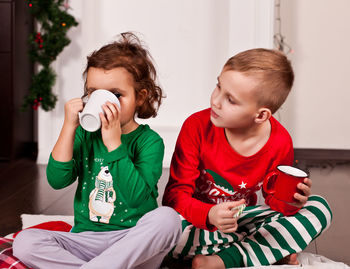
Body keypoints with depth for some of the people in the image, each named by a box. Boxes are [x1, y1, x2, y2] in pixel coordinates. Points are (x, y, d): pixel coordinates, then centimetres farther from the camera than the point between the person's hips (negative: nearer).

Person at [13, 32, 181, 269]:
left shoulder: (149, 141, -6)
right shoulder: (85, 134, 6)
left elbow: (137, 195, -21)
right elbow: (57, 180, -6)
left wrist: (114, 142, -24)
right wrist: (69, 127, -11)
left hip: (134, 244, -3)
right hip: (86, 239, 3)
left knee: (167, 217, -33)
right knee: (25, 242, -18)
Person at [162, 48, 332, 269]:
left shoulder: (280, 142, -14)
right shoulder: (197, 127, -20)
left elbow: (276, 198, 2)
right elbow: (176, 194, -20)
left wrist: (291, 203, -23)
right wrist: (209, 215, -39)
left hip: (240, 219, 3)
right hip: (199, 221, -2)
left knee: (319, 209, -11)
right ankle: (270, 250, -21)